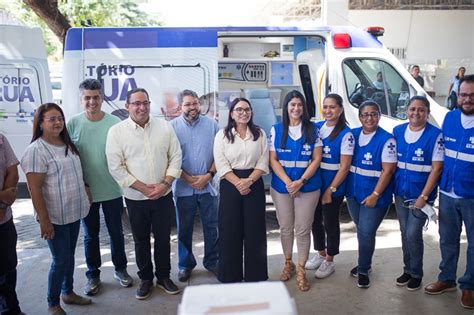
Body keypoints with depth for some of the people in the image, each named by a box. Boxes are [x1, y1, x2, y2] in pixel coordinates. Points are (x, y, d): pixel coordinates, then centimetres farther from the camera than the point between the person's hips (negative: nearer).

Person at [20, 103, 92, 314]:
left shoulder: (67, 144, 6)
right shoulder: (36, 150, -17)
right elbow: (34, 189, -19)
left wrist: (84, 197, 16)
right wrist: (44, 220, -19)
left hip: (74, 212, 7)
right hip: (55, 217, -7)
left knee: (70, 255, 19)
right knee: (61, 259, 3)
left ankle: (68, 292, 38)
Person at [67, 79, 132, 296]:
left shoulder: (115, 122, -8)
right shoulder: (73, 124, -6)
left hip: (112, 190, 0)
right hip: (86, 191, 0)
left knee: (116, 232, 15)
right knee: (90, 235, 15)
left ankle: (120, 269, 35)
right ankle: (93, 275, 33)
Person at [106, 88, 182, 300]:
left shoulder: (164, 127, -1)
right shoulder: (117, 131, -7)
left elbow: (175, 157, 0)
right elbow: (116, 167, -10)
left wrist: (165, 184, -12)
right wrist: (144, 188, -14)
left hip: (164, 195, 2)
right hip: (136, 198, -1)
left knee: (163, 238, 13)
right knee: (141, 240, 13)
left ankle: (163, 277, 32)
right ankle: (145, 279, 31)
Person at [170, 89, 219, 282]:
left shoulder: (211, 125, 2)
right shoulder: (173, 127, -2)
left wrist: (209, 175, -11)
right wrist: (188, 178, -12)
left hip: (208, 185, 1)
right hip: (183, 187, -1)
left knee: (211, 227, 10)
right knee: (184, 228, 11)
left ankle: (212, 262, 27)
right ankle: (185, 265, 27)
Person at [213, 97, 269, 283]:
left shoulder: (260, 133, 6)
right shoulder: (222, 135, 2)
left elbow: (263, 162, 0)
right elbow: (221, 164, -5)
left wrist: (248, 180, -13)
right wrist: (238, 183, -14)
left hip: (254, 184, 1)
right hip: (230, 185, -1)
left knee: (254, 230, 5)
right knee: (230, 230, 3)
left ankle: (255, 276, 19)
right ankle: (231, 276, 17)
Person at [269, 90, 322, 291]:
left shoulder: (313, 130, 1)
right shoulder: (276, 130, 2)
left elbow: (316, 159, -3)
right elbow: (273, 160, -2)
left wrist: (301, 181, -15)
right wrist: (287, 182, -14)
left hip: (308, 187, -1)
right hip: (281, 186, 1)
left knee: (303, 229, 3)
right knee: (285, 227, 12)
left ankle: (301, 270, 17)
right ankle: (288, 263, 31)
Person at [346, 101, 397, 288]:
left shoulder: (386, 140, -13)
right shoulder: (353, 134, 3)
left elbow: (388, 170, -16)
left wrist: (375, 195, -18)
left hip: (374, 196, -5)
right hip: (353, 193, 5)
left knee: (366, 233, -3)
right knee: (361, 230, 18)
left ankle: (363, 271, 17)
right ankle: (365, 263, 37)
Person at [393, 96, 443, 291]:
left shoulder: (435, 135, -12)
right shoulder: (397, 131, 2)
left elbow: (437, 168, -13)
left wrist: (423, 197, -16)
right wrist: (392, 188, 4)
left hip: (421, 195, -4)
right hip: (400, 193, 4)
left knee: (413, 234, -3)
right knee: (405, 233, 14)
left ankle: (416, 273, 19)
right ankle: (407, 269, 31)